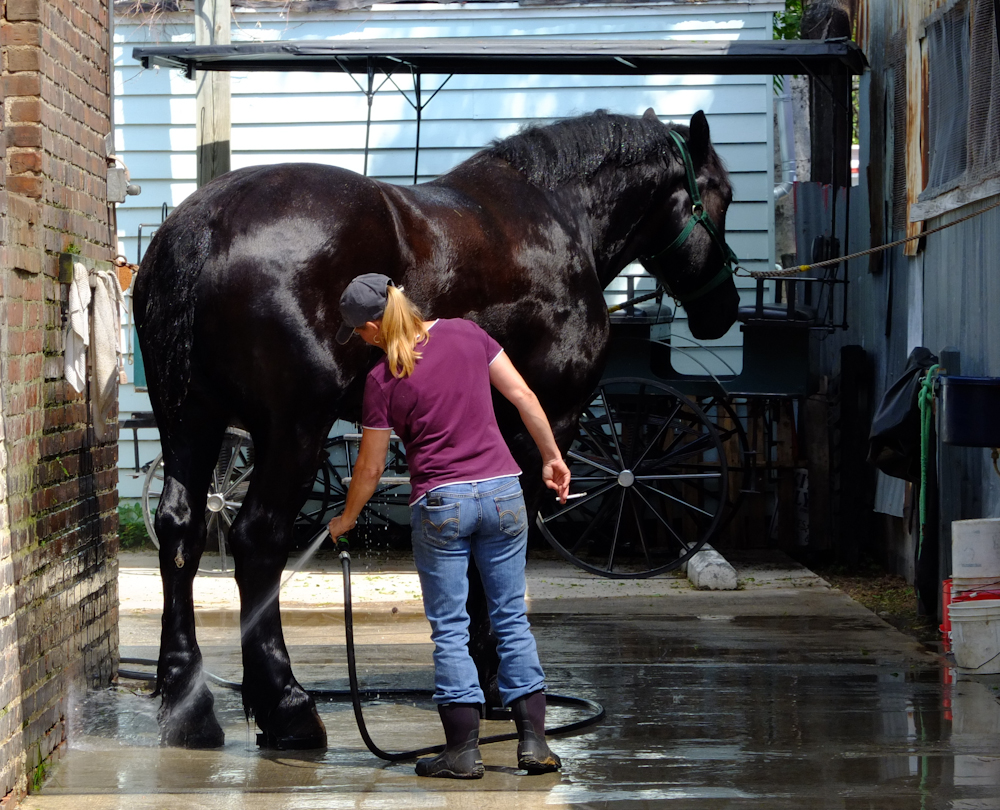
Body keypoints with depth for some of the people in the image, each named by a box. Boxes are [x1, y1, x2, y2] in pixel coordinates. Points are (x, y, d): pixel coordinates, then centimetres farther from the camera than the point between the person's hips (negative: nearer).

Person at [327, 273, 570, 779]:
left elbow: (370, 467, 1)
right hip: (502, 490, 4)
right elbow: (522, 395, 3)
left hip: (439, 504, -3)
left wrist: (347, 519, 17)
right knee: (511, 618, 10)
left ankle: (463, 751, 5)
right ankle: (533, 740, 7)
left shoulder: (383, 381, -7)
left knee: (449, 629, 6)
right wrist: (552, 456, 13)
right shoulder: (465, 334, 2)